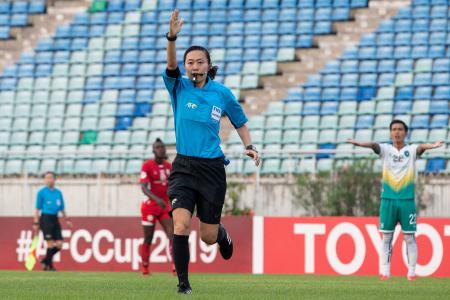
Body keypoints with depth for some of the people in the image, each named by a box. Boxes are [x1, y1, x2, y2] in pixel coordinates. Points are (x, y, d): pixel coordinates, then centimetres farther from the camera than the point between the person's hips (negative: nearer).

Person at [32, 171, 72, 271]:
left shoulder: (58, 193, 12)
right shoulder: (42, 192, -2)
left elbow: (62, 208, 19)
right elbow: (38, 209, -3)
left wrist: (66, 220, 11)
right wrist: (36, 223, -8)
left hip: (55, 219, 5)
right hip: (45, 219, -5)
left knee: (59, 244, 0)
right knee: (50, 243, -8)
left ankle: (45, 261, 17)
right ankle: (49, 265, 6)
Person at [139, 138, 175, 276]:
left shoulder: (169, 166, 8)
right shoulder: (147, 166, -9)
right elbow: (143, 187, -20)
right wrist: (157, 199, -34)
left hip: (165, 207, 4)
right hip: (150, 206, -4)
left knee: (173, 236, -12)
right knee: (148, 240, 3)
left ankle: (176, 267, -20)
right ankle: (145, 269, 15)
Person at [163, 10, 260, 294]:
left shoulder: (222, 93, 1)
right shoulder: (179, 87, -2)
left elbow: (240, 121, 16)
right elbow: (171, 65, -22)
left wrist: (249, 146, -1)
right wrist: (172, 38, -39)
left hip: (212, 169, 0)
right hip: (184, 167, 0)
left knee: (208, 236, 5)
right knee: (181, 224, -20)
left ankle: (223, 234, 43)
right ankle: (183, 283, -10)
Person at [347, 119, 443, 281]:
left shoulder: (411, 150, 1)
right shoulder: (386, 149, 3)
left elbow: (421, 147, -21)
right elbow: (374, 145, -18)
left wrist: (431, 146, -46)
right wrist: (360, 143, -40)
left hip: (407, 200, -1)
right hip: (388, 199, 1)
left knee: (409, 237, 2)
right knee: (386, 237, 3)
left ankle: (411, 271, 8)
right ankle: (385, 271, 7)